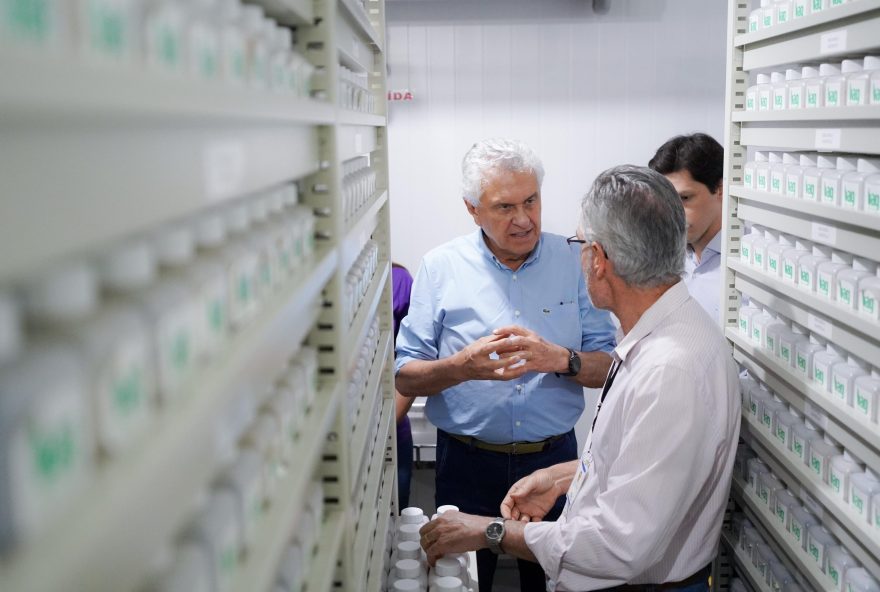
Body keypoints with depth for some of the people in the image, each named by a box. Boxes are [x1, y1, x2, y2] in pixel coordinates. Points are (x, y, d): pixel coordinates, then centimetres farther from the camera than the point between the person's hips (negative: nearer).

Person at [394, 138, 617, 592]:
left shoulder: (573, 262, -2)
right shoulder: (440, 267, -5)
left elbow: (608, 367, -2)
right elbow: (405, 378, -6)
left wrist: (562, 360, -23)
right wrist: (464, 366, -25)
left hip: (554, 457, 1)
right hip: (468, 463, -1)